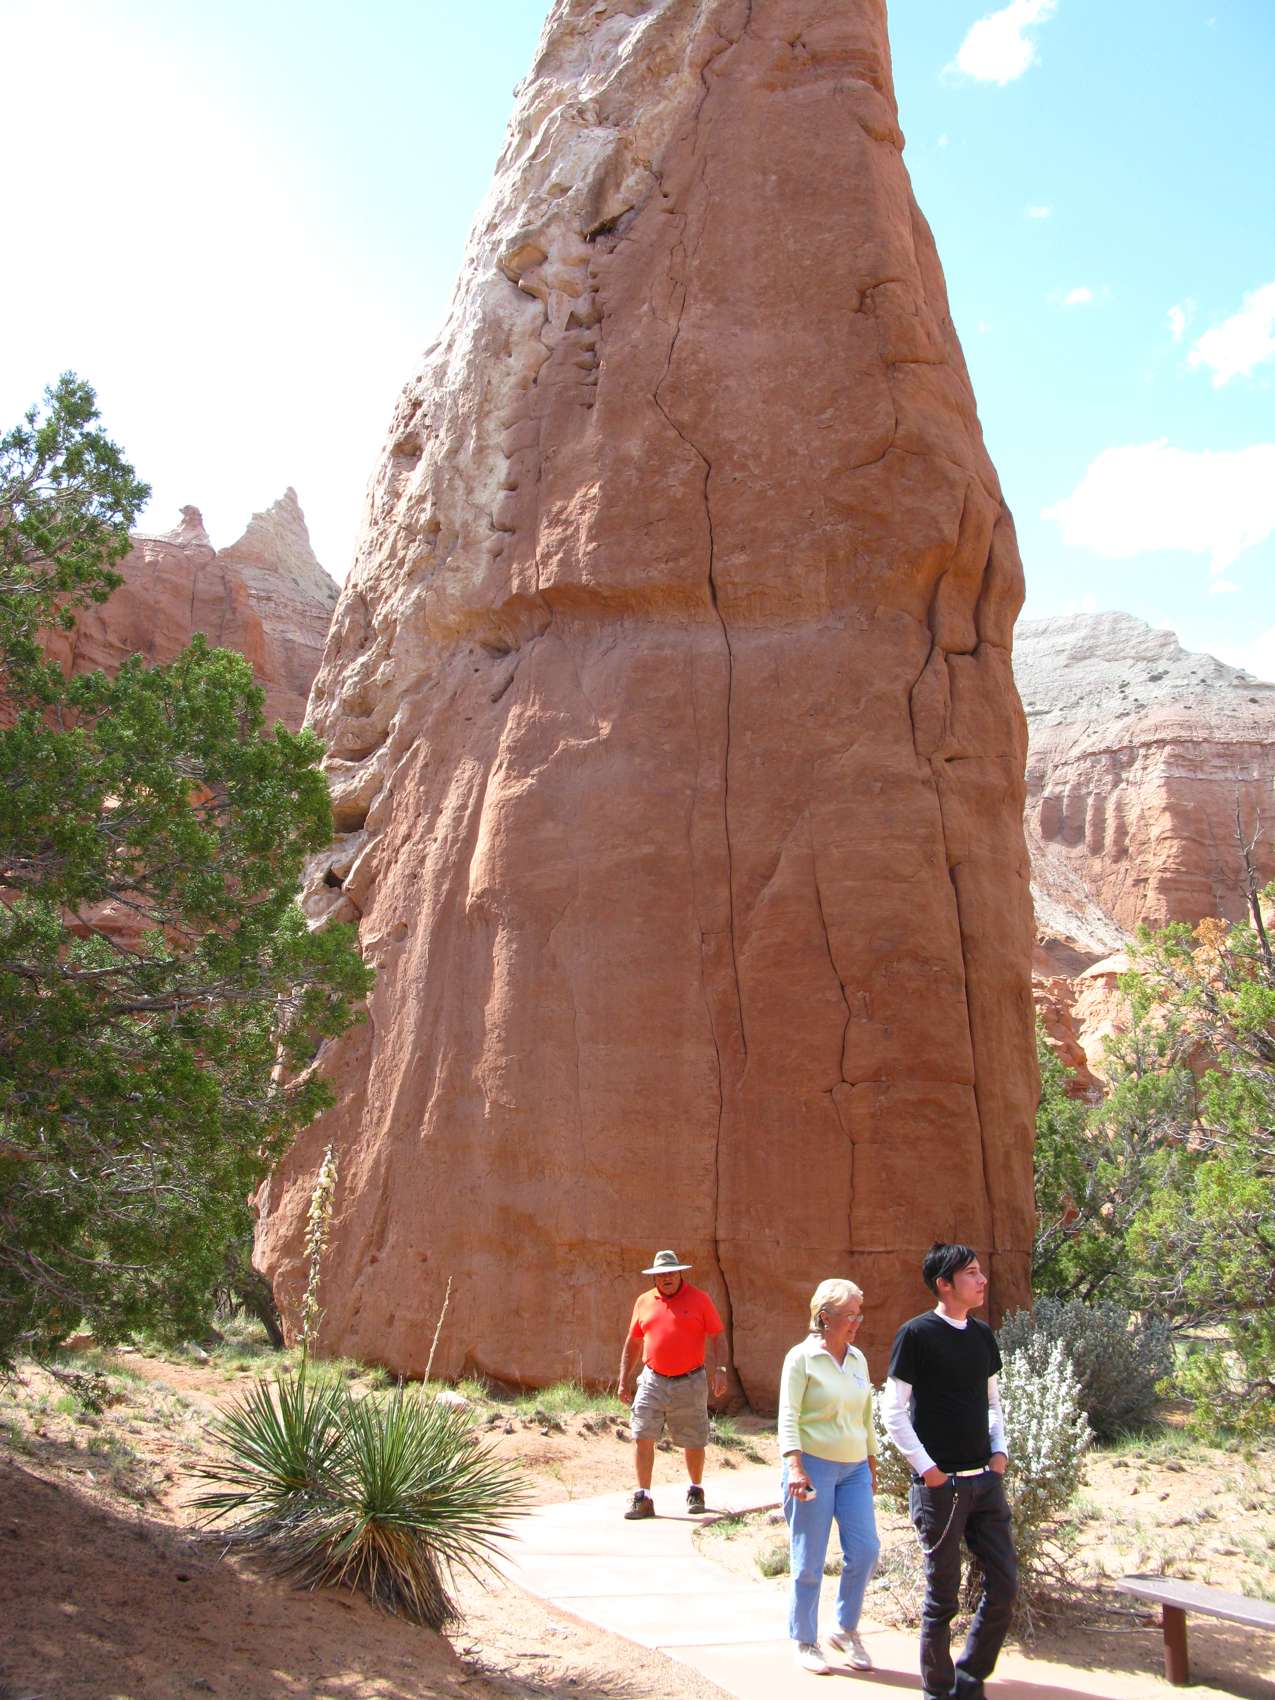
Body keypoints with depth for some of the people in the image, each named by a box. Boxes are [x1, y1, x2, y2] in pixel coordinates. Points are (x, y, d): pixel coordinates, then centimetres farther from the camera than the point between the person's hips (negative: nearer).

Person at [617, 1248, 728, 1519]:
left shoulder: (699, 1299, -2)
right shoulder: (644, 1301, 7)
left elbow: (717, 1337, -1)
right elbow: (632, 1343, 14)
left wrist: (720, 1370, -12)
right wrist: (624, 1380, 13)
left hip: (689, 1383, -2)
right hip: (652, 1382, 2)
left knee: (694, 1443, 9)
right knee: (642, 1437, -6)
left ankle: (696, 1490, 32)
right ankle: (643, 1498, 4)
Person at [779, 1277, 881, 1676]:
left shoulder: (858, 1359, 10)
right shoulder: (802, 1357, -8)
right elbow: (788, 1416, -12)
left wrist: (871, 1465, 20)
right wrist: (794, 1466, -22)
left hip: (854, 1467, 6)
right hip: (814, 1466, -6)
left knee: (865, 1550, 0)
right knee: (809, 1560, 1)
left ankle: (846, 1630, 21)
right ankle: (804, 1642, 17)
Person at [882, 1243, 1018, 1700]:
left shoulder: (982, 1334, 7)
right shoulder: (917, 1334, -12)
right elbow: (892, 1411, -11)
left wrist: (999, 1449, 6)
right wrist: (925, 1467, -13)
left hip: (985, 1480, 6)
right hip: (940, 1484, -6)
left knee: (1004, 1585, 8)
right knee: (942, 1596, 4)